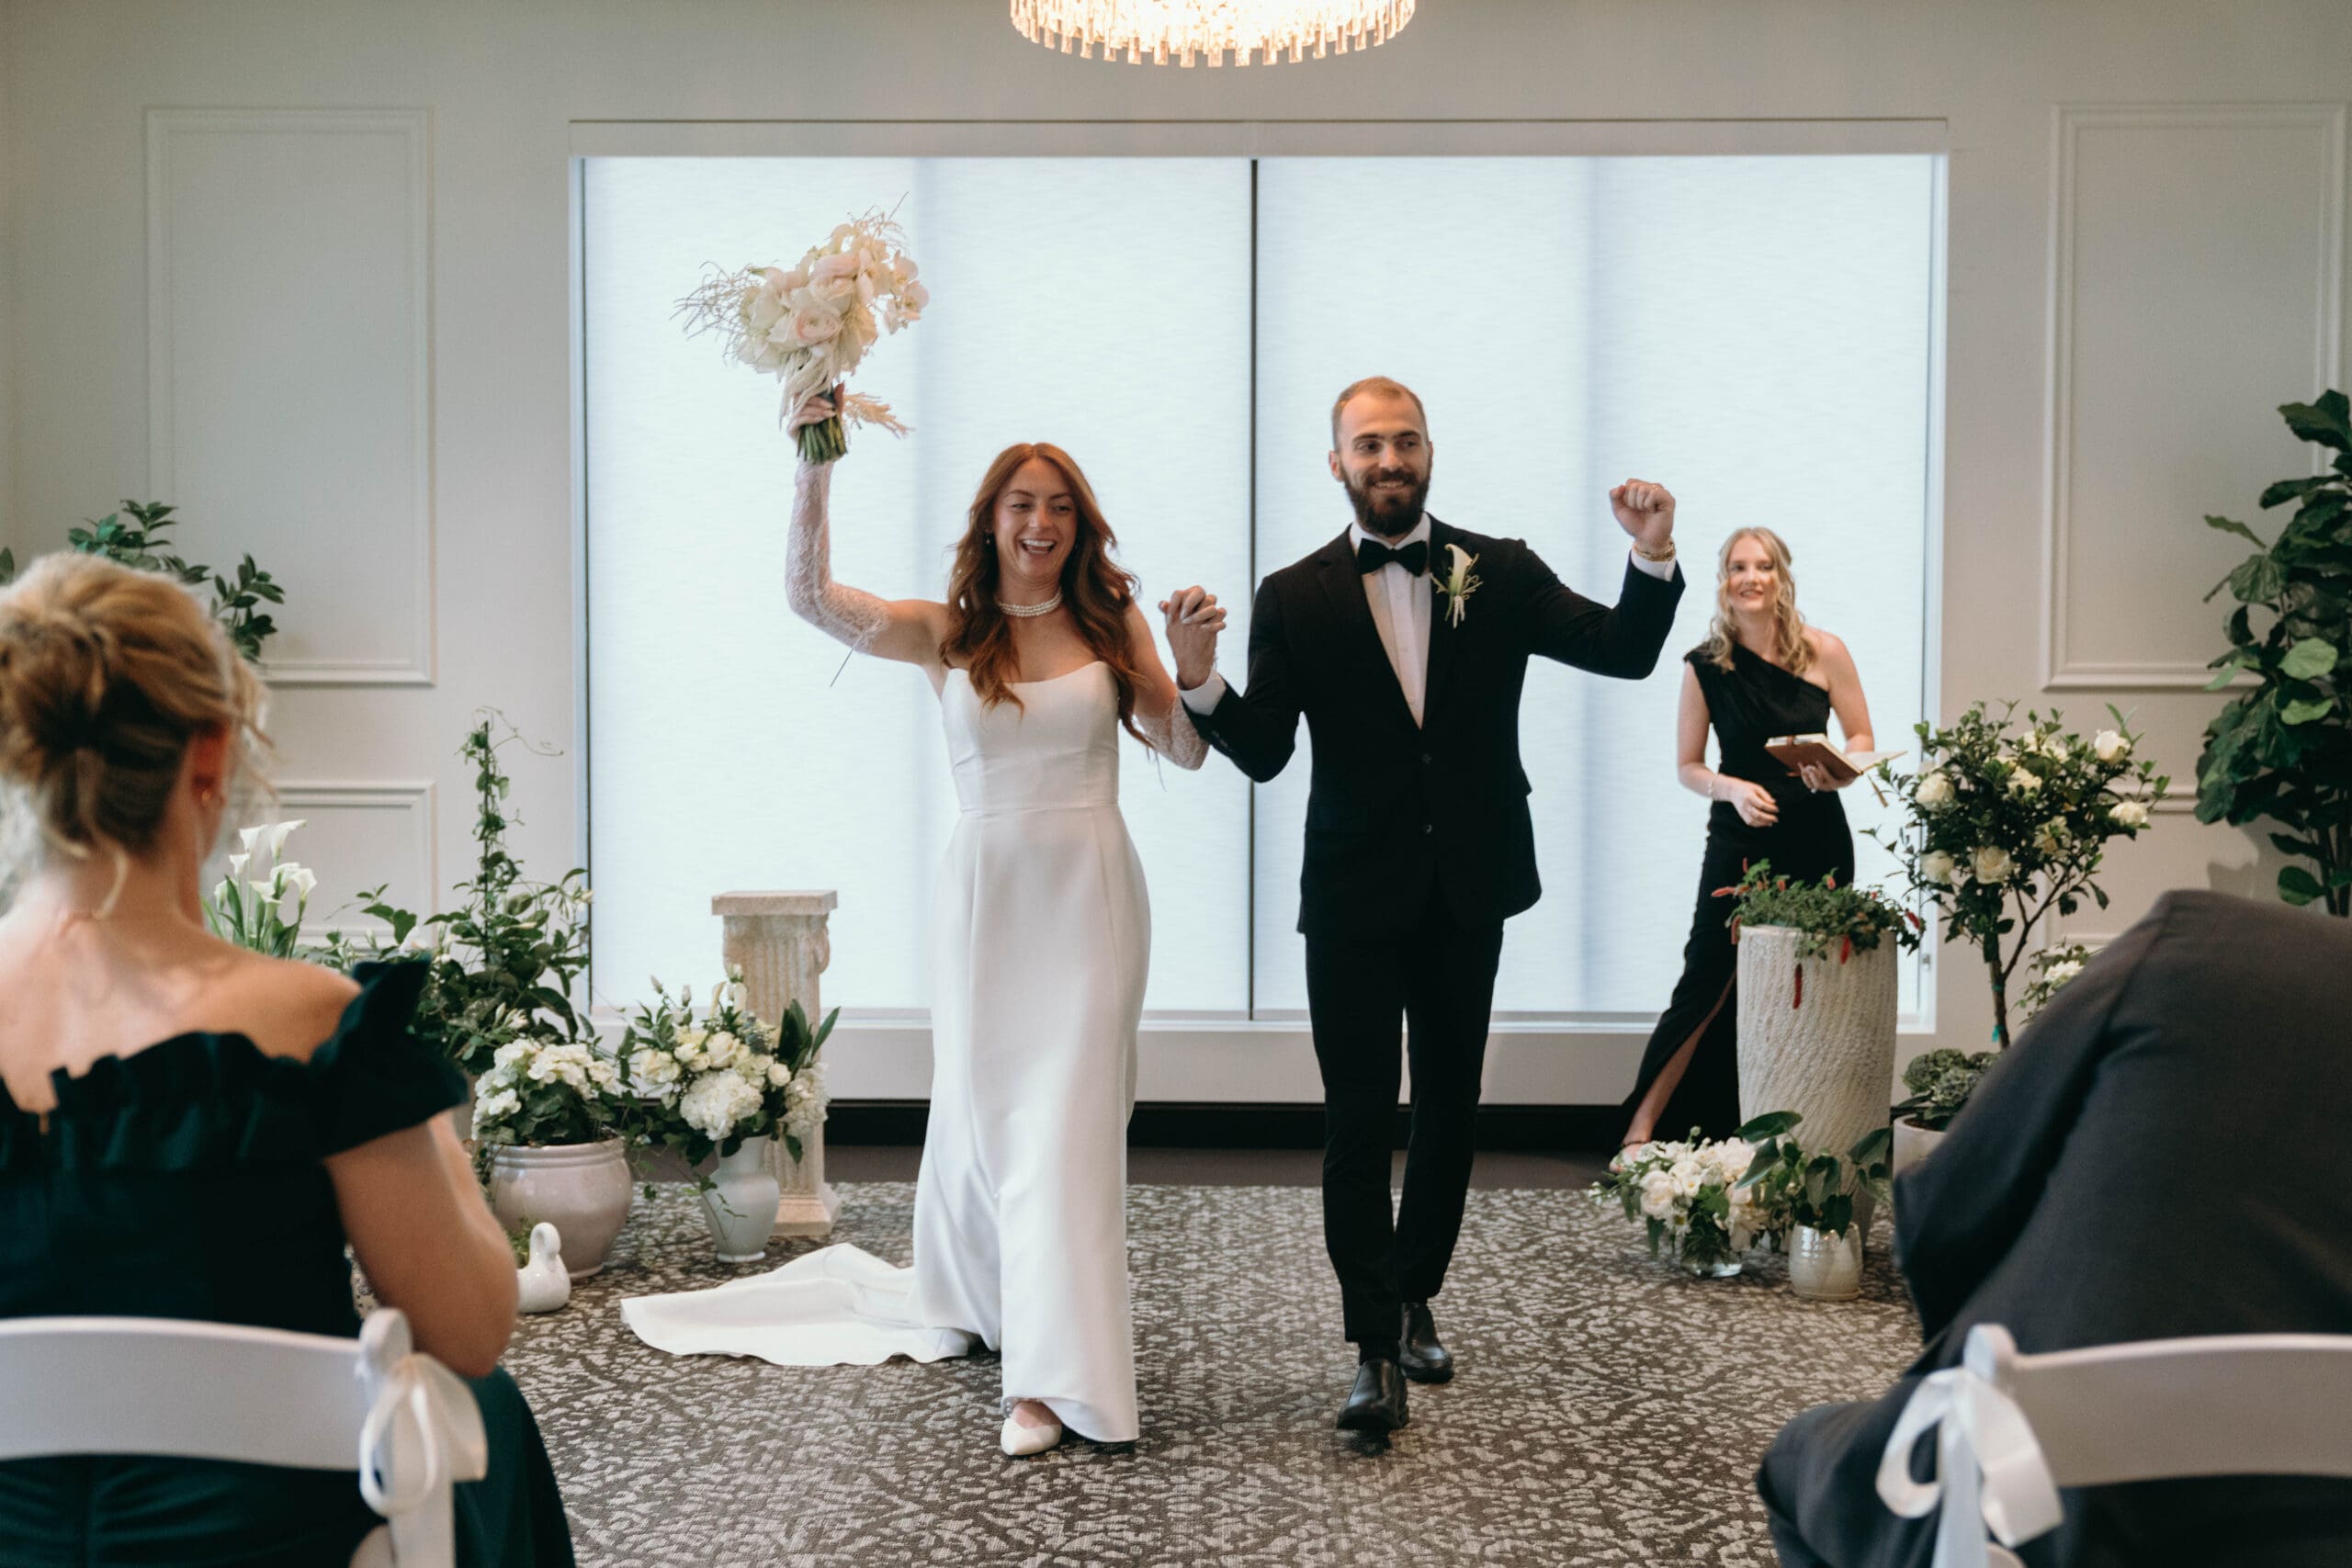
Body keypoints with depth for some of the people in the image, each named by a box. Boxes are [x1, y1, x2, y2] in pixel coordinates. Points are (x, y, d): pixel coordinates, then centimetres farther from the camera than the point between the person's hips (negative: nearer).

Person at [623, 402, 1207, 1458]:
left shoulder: (1112, 627, 4)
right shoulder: (943, 635, 2)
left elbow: (1186, 749, 6)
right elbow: (812, 596, -10)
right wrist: (814, 470, -19)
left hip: (1088, 897, -1)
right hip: (985, 892, 1)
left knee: (1066, 1119, -5)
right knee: (980, 1106, 11)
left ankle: (1052, 1376, -3)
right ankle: (966, 1301, 36)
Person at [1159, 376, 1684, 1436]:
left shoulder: (1500, 574, 2)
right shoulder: (1295, 600, -2)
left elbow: (1626, 652, -6)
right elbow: (1262, 753, -8)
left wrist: (1653, 557, -23)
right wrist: (1199, 680, -26)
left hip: (1467, 890, 2)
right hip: (1355, 897, -2)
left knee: (1450, 1107, 14)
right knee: (1359, 1120, -4)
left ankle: (1415, 1296, 32)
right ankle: (1376, 1348, 0)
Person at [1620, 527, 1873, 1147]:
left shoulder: (1824, 653, -1)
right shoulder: (1705, 666, -2)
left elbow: (1862, 739, 6)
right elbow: (1687, 767, 4)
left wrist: (1839, 771, -16)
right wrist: (1733, 789, -16)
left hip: (1818, 840, 1)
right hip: (1739, 841, -1)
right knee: (1705, 986, -4)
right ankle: (1639, 1132, 1)